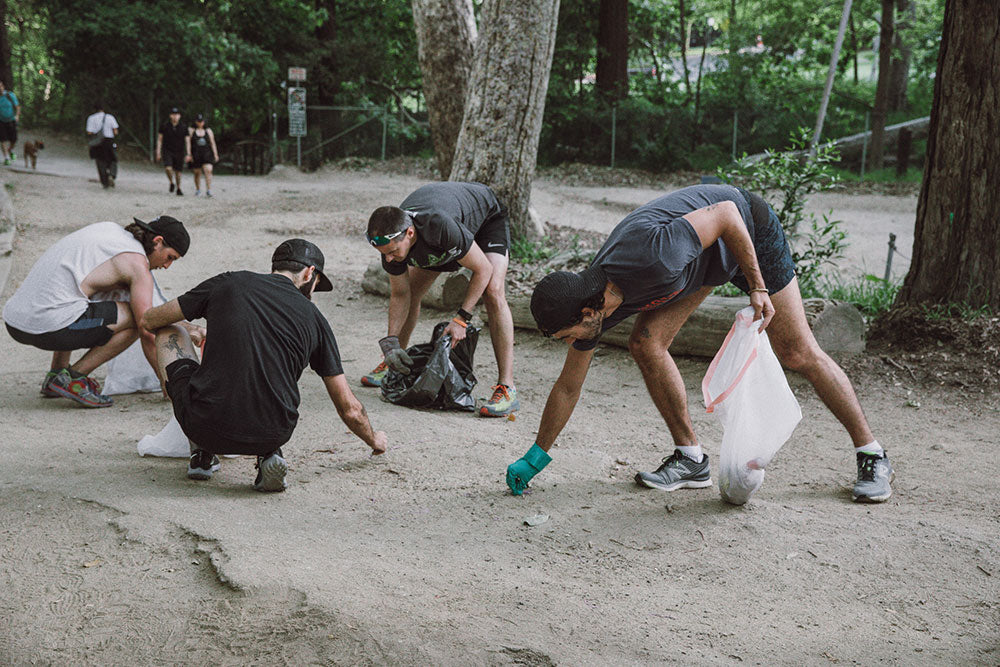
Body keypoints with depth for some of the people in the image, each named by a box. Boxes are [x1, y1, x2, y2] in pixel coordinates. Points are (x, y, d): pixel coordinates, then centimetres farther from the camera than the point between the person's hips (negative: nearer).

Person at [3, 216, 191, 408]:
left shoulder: (109, 228, 21)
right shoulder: (138, 264, -2)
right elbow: (148, 334, -4)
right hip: (48, 327, -9)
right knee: (136, 320, 2)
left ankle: (56, 373, 24)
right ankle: (70, 378, 0)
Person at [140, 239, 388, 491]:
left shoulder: (228, 283, 7)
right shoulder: (313, 317, 9)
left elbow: (149, 321, 19)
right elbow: (349, 409, 12)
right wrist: (374, 440, 34)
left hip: (205, 428, -1)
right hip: (271, 436, 1)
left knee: (170, 333, 23)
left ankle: (203, 454, 18)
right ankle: (268, 454, 6)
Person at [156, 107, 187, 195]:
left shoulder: (183, 128, -2)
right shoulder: (164, 126, -2)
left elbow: (187, 142, 0)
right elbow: (159, 140, 3)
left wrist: (188, 154, -8)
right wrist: (158, 153, -2)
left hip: (179, 152, 1)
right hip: (167, 151, -1)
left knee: (177, 171, 5)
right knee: (168, 168, -21)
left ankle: (178, 188, 22)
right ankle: (172, 183, 4)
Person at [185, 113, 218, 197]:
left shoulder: (208, 131, 8)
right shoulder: (191, 131, 4)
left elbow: (212, 143, 8)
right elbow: (188, 143, -1)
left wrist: (215, 154, 3)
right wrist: (188, 154, -11)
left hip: (207, 155, 0)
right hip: (195, 155, 0)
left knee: (208, 170, -18)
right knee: (197, 173, 7)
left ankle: (208, 190, -21)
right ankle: (197, 189, 28)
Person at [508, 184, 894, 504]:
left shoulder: (651, 259, -42)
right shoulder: (591, 301, -17)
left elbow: (725, 213, -29)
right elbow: (568, 387, -4)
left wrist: (757, 288, -25)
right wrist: (534, 459, 0)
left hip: (749, 231, -6)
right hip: (705, 259, 6)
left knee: (797, 353, -5)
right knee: (645, 344, -10)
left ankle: (872, 456, 10)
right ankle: (691, 459, 1)